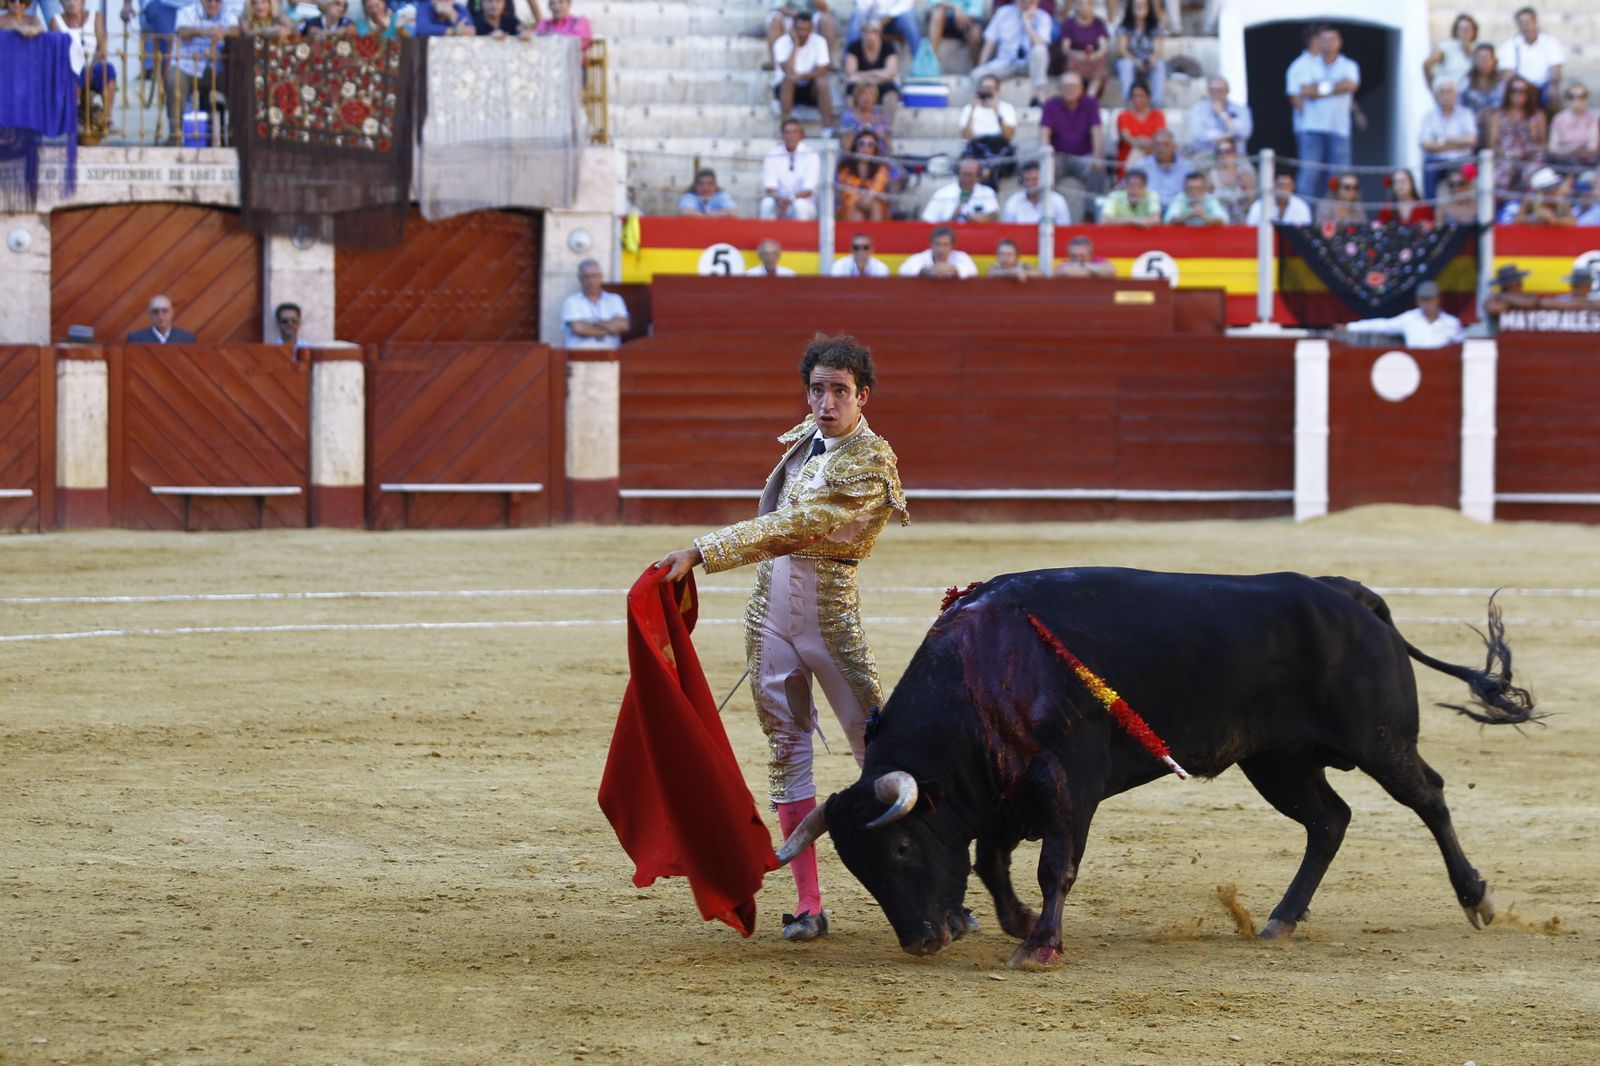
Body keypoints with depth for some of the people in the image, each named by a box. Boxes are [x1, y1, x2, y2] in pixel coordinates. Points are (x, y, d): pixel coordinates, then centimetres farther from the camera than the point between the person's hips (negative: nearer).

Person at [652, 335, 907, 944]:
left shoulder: (869, 462, -15)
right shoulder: (809, 434, 9)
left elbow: (792, 528, -24)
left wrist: (702, 553, -27)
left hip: (830, 608, -7)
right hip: (770, 604, 7)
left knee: (877, 745, -5)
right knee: (787, 745, 5)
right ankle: (808, 904, 7)